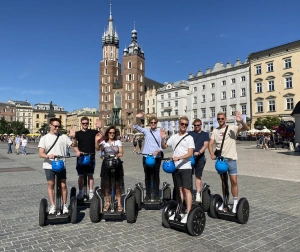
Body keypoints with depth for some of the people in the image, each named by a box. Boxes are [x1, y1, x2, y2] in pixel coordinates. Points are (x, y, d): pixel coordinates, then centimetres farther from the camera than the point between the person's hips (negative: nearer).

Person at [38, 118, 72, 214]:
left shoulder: (63, 137, 5)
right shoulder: (44, 138, 1)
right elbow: (40, 153, -6)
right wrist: (48, 156, -27)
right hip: (49, 166, 0)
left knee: (63, 185, 1)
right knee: (51, 185, 6)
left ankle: (65, 205, 16)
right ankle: (52, 206, 18)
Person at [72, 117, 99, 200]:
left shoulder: (93, 132, 5)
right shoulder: (77, 133, 5)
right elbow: (74, 144, -2)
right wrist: (77, 151, -20)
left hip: (91, 157, 0)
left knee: (90, 175, 6)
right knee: (81, 175, 6)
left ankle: (91, 192, 13)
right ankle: (80, 192, 18)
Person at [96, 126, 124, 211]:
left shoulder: (118, 142, 9)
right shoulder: (104, 142, 6)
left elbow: (121, 152, -3)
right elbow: (97, 148, -13)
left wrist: (118, 155, -24)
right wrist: (96, 140, -28)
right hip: (106, 165, 0)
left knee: (117, 184, 0)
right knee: (106, 184, 4)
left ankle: (119, 203, 9)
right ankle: (107, 203, 17)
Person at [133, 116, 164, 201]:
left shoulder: (160, 132, 1)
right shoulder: (146, 131, 6)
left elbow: (162, 145, 0)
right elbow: (135, 126, 3)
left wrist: (158, 151, -19)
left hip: (157, 157, -1)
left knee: (156, 176, 7)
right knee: (147, 176, 8)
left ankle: (156, 194, 17)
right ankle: (148, 194, 17)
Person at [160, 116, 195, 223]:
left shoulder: (189, 138, -3)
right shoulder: (173, 137, 10)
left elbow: (190, 153, -11)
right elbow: (164, 146, 14)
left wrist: (179, 158, -25)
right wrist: (163, 139, -5)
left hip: (185, 167, -4)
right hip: (175, 167, 5)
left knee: (186, 189, -5)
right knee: (180, 189, 14)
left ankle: (188, 213, -1)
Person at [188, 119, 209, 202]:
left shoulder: (205, 134, 9)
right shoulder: (190, 134, 11)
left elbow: (205, 145, -3)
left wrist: (199, 152, -20)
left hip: (200, 158, 0)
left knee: (198, 176, 4)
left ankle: (198, 194, 9)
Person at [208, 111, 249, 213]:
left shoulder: (232, 128, -4)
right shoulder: (215, 131, 6)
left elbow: (246, 128, -16)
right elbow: (210, 144, 2)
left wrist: (241, 121, -37)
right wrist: (212, 154, -15)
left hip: (231, 158, -3)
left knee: (234, 181, -5)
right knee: (223, 181, 14)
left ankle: (235, 203, 7)